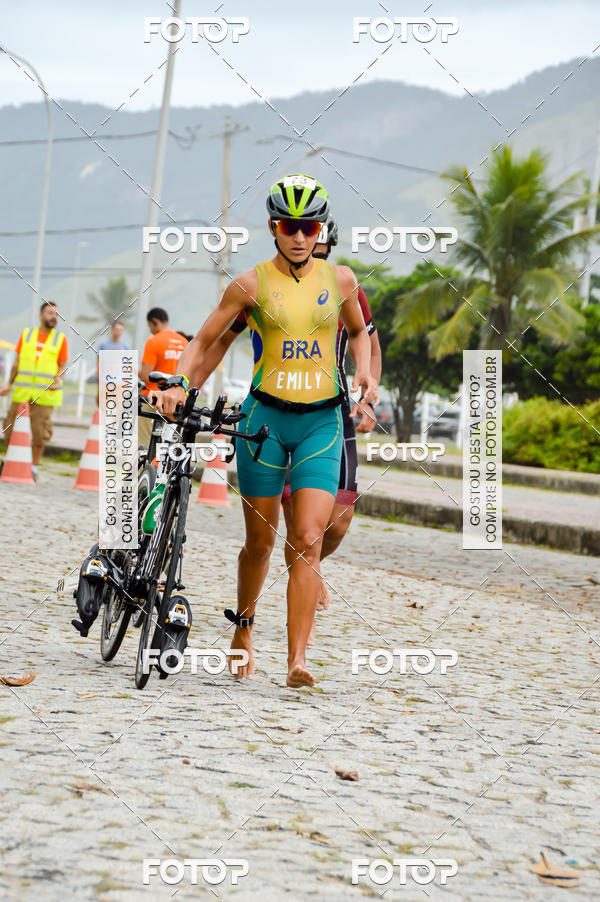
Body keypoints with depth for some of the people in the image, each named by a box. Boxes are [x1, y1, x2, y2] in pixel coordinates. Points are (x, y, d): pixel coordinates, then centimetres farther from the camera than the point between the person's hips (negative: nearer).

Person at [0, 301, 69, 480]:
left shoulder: (60, 339, 6)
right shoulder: (26, 334, 10)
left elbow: (63, 365, 5)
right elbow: (17, 362, 13)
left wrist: (57, 381, -13)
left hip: (45, 394, -2)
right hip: (22, 391, 2)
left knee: (39, 431, -3)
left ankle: (34, 467, 10)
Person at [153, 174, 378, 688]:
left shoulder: (340, 278, 3)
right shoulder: (252, 284, -3)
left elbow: (358, 331, 22)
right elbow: (204, 341, 5)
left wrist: (364, 373, 5)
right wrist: (179, 385, -10)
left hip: (322, 421, 1)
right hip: (265, 417, -1)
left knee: (309, 541, -11)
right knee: (261, 540, 8)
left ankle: (297, 661, -14)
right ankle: (244, 628, 35)